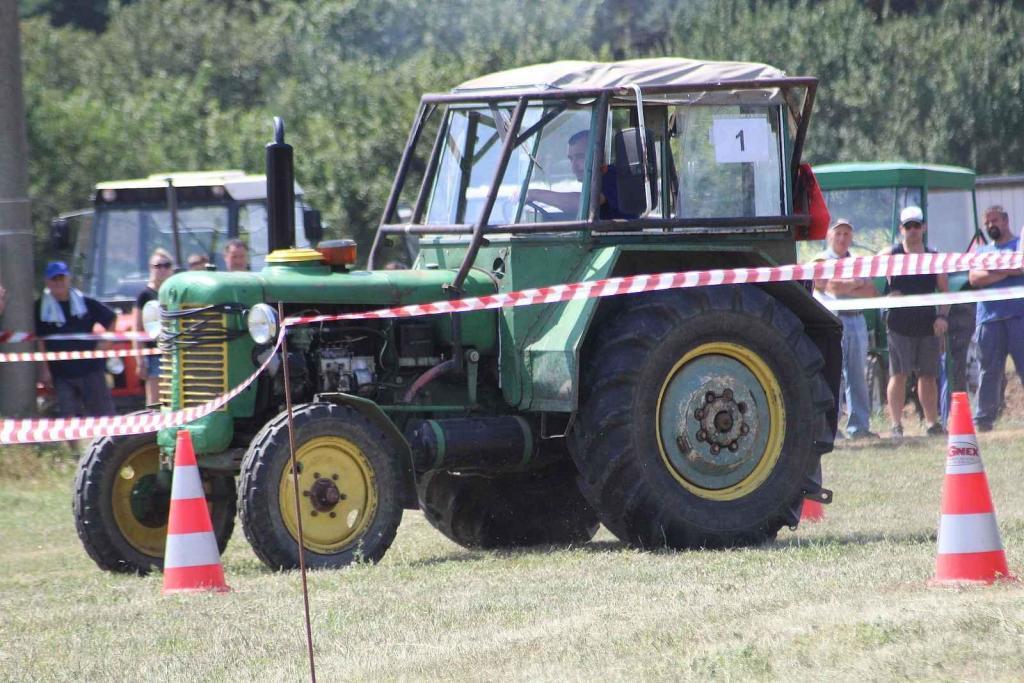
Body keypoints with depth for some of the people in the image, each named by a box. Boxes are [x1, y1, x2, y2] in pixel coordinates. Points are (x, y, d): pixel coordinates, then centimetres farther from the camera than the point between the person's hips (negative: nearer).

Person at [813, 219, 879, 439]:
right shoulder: (822, 261, 3)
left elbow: (871, 292, 8)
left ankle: (859, 425, 8)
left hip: (857, 320, 6)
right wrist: (857, 283, 2)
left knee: (857, 375, 6)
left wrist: (847, 288, -6)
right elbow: (834, 287, -13)